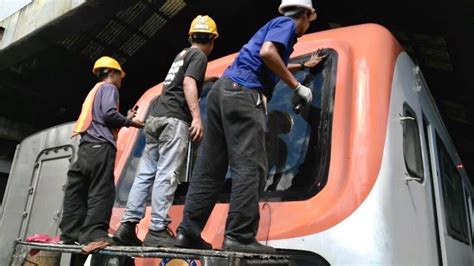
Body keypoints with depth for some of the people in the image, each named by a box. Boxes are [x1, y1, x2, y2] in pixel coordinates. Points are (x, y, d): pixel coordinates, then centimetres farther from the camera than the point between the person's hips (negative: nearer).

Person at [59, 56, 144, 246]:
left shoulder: (94, 91, 32)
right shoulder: (109, 88, 3)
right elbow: (109, 114, -14)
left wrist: (126, 119, 22)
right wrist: (129, 121, 1)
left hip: (87, 146, 9)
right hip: (100, 146, -9)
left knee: (77, 191, 4)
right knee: (102, 190, -13)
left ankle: (70, 233, 4)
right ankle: (94, 233, -19)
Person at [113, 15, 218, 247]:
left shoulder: (183, 54, 28)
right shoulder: (199, 56, 2)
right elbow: (189, 83, -15)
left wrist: (205, 79, 59)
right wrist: (197, 116, -23)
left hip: (156, 117, 9)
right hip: (174, 119, -8)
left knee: (145, 174, 4)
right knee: (166, 175, -11)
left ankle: (127, 226, 3)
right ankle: (157, 231, -12)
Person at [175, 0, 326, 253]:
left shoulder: (275, 24, 34)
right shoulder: (286, 24, 6)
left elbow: (274, 66, 50)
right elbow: (267, 53, -16)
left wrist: (304, 65, 62)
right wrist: (297, 86, -9)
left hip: (223, 89, 9)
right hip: (243, 93, -9)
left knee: (209, 167, 4)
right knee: (249, 166, -11)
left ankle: (188, 231, 4)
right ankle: (240, 236, -14)